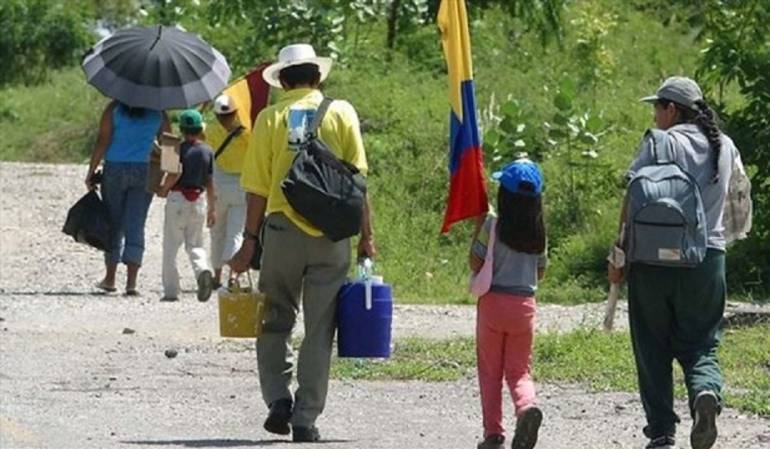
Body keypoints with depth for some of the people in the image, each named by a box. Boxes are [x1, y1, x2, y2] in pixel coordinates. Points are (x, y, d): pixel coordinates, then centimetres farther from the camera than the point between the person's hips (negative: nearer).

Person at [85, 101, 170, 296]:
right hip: (145, 171, 1)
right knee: (135, 226, 1)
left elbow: (102, 141, -8)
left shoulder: (114, 109, -4)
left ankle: (110, 278, 18)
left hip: (115, 170, -1)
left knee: (113, 224, 12)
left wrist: (91, 171, -3)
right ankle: (131, 282, -9)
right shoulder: (158, 113, 2)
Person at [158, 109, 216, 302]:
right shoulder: (208, 151, 5)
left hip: (178, 198, -4)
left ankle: (171, 290, 2)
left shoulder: (179, 149, -8)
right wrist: (212, 209, 13)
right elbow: (210, 183, 7)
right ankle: (203, 270, -18)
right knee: (195, 244, 13)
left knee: (171, 246, 4)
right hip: (199, 199, 4)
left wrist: (164, 189, -1)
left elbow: (175, 174, -19)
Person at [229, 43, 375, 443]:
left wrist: (249, 241, 3)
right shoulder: (341, 113, 2)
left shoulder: (271, 118, 1)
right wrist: (366, 236, 5)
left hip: (283, 227, 0)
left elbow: (257, 187, -2)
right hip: (331, 233, 0)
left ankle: (278, 399, -1)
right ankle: (306, 419, 3)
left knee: (275, 322, 14)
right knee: (319, 330, 5)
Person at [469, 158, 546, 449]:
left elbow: (476, 263, -6)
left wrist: (477, 228, 2)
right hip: (524, 303, 3)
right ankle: (527, 405, -22)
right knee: (519, 371, 8)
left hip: (493, 302, -3)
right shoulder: (539, 231, 1)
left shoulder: (493, 225, -11)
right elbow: (540, 272, 10)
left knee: (490, 371, 8)